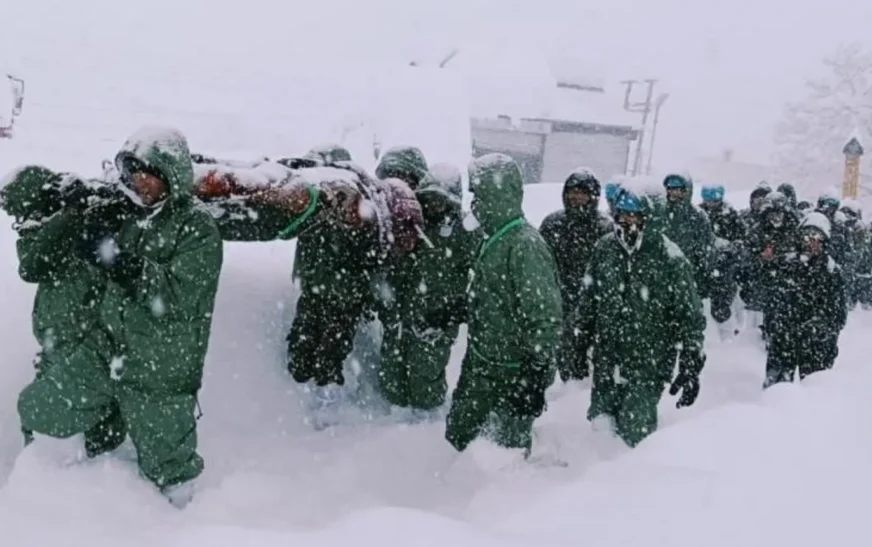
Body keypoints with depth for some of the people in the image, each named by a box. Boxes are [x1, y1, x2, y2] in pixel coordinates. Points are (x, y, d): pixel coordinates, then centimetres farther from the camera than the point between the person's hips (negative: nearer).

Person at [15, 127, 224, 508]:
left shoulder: (198, 229, -14)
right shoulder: (131, 218, 5)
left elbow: (179, 299, -24)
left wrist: (127, 266, -26)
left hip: (161, 375, -6)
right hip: (105, 352, 6)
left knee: (166, 466, 9)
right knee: (36, 410, 3)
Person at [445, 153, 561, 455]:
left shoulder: (525, 245, -22)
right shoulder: (494, 238, 8)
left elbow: (544, 317, -24)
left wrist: (537, 375, -23)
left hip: (514, 374, -9)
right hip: (479, 367, 9)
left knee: (510, 450, 5)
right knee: (457, 435, 19)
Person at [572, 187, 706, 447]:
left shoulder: (668, 257, -12)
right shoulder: (604, 249, 1)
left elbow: (690, 316, -8)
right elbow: (589, 296, 16)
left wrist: (691, 367, -10)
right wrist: (582, 333, 21)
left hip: (649, 364, -4)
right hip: (606, 358, 5)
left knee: (635, 431, -8)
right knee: (600, 421, 13)